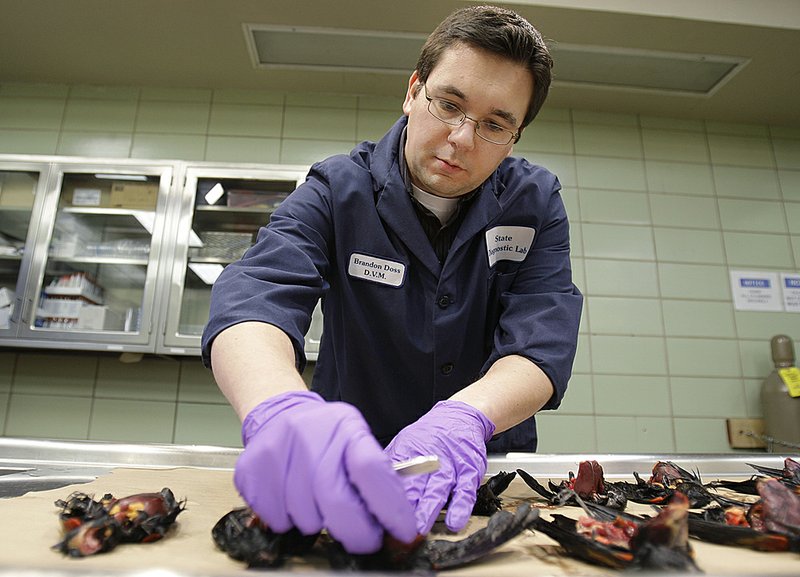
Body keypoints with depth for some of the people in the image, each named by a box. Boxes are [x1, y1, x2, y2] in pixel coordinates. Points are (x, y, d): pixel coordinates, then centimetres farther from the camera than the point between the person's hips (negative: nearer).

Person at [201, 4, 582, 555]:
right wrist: (280, 409, -45)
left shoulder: (536, 203, -3)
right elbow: (253, 297, -23)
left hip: (491, 468, 1)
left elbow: (541, 342, -14)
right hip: (349, 470, 0)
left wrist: (465, 417, -35)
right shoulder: (338, 190, -8)